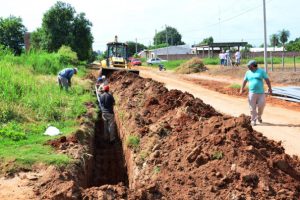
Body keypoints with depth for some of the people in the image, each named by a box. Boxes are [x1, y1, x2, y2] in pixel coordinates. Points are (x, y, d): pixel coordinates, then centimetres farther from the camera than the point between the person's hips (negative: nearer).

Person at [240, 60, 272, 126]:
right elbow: (244, 81, 12)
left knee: (261, 105, -3)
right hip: (252, 93, 1)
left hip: (261, 93, -1)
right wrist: (242, 89, 2)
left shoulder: (261, 71, 1)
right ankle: (253, 120, 8)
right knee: (252, 107, -1)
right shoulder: (248, 73, 9)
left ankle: (259, 116, 24)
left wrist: (270, 88, -6)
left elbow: (267, 80, 0)